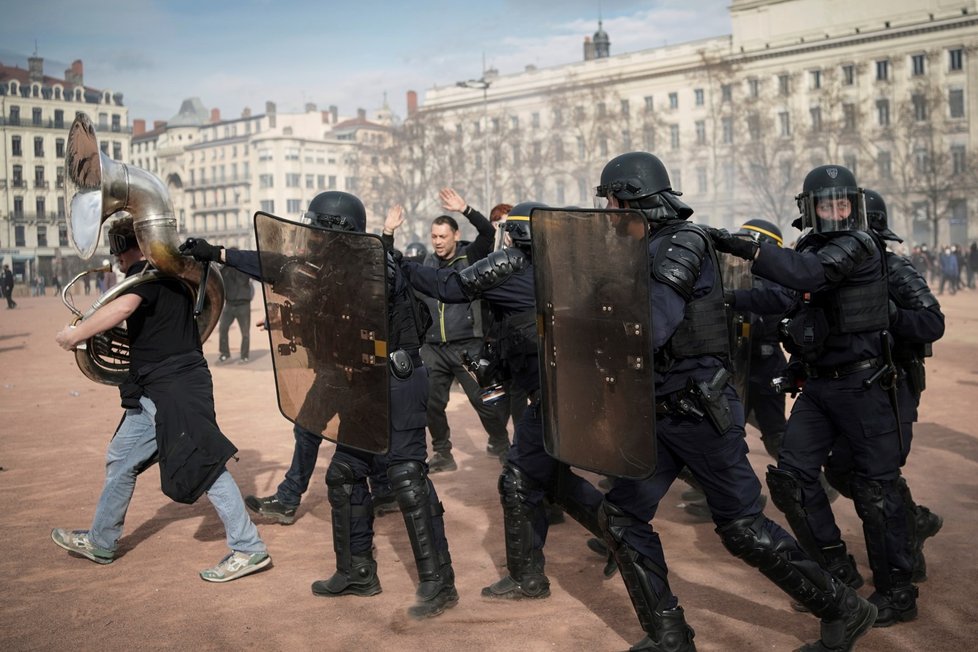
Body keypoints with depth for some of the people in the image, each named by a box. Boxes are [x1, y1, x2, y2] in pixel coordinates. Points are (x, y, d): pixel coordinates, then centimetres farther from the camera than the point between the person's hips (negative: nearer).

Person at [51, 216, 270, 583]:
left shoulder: (144, 273, -11)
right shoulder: (170, 272, 17)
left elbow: (124, 306, -32)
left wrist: (74, 335, -24)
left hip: (171, 388, -10)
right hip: (158, 391, 10)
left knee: (204, 465, -10)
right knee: (122, 459, 18)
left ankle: (249, 549, -8)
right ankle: (100, 542, 31)